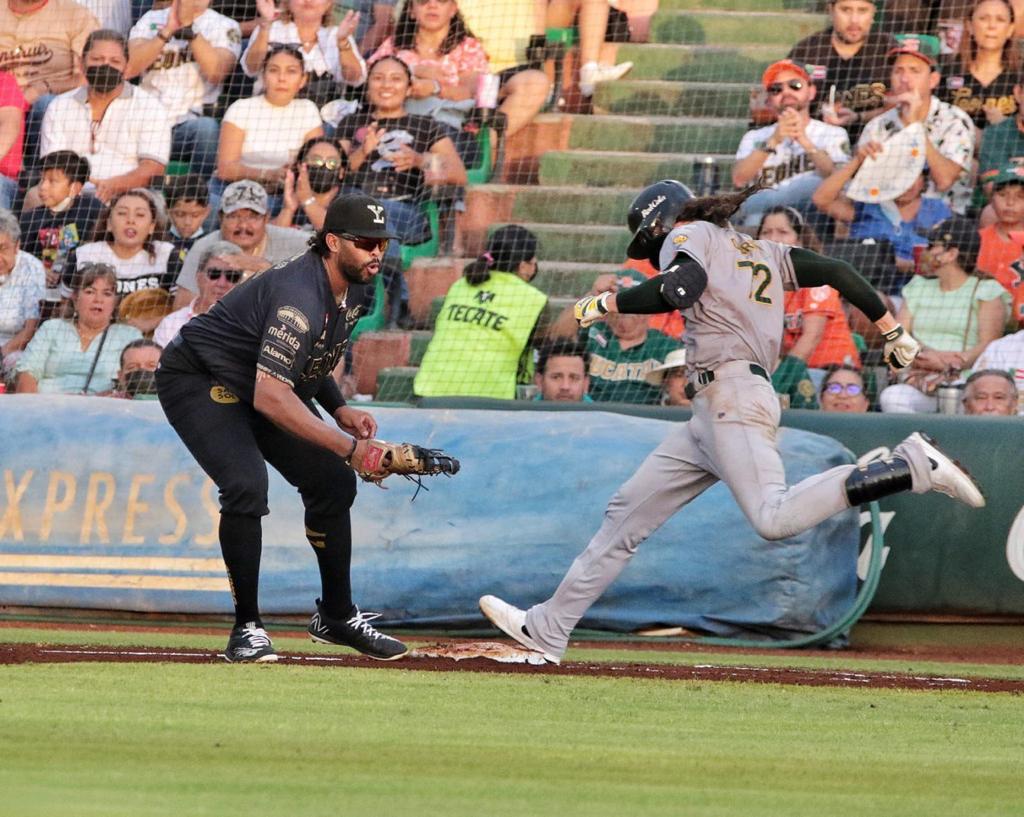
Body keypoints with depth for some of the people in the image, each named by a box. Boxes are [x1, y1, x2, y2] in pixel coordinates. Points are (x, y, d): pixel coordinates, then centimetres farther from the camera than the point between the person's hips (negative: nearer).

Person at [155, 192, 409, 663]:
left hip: (259, 382, 9)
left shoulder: (354, 289, -4)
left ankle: (337, 616, 20)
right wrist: (348, 446, -42)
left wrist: (338, 409, -2)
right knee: (246, 486, -28)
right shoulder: (301, 297, -34)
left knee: (333, 482, 4)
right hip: (198, 380, -9)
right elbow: (270, 397, -42)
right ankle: (247, 629, -17)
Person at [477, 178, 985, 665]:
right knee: (627, 513, 11)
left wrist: (607, 304, -7)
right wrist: (893, 331, 23)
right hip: (713, 410, 10)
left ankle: (914, 466, -27)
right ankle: (547, 630, 13)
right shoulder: (762, 252, 27)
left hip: (732, 398, -10)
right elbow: (835, 272, 20)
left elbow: (683, 287, -17)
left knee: (775, 518, -27)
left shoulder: (690, 234, 4)